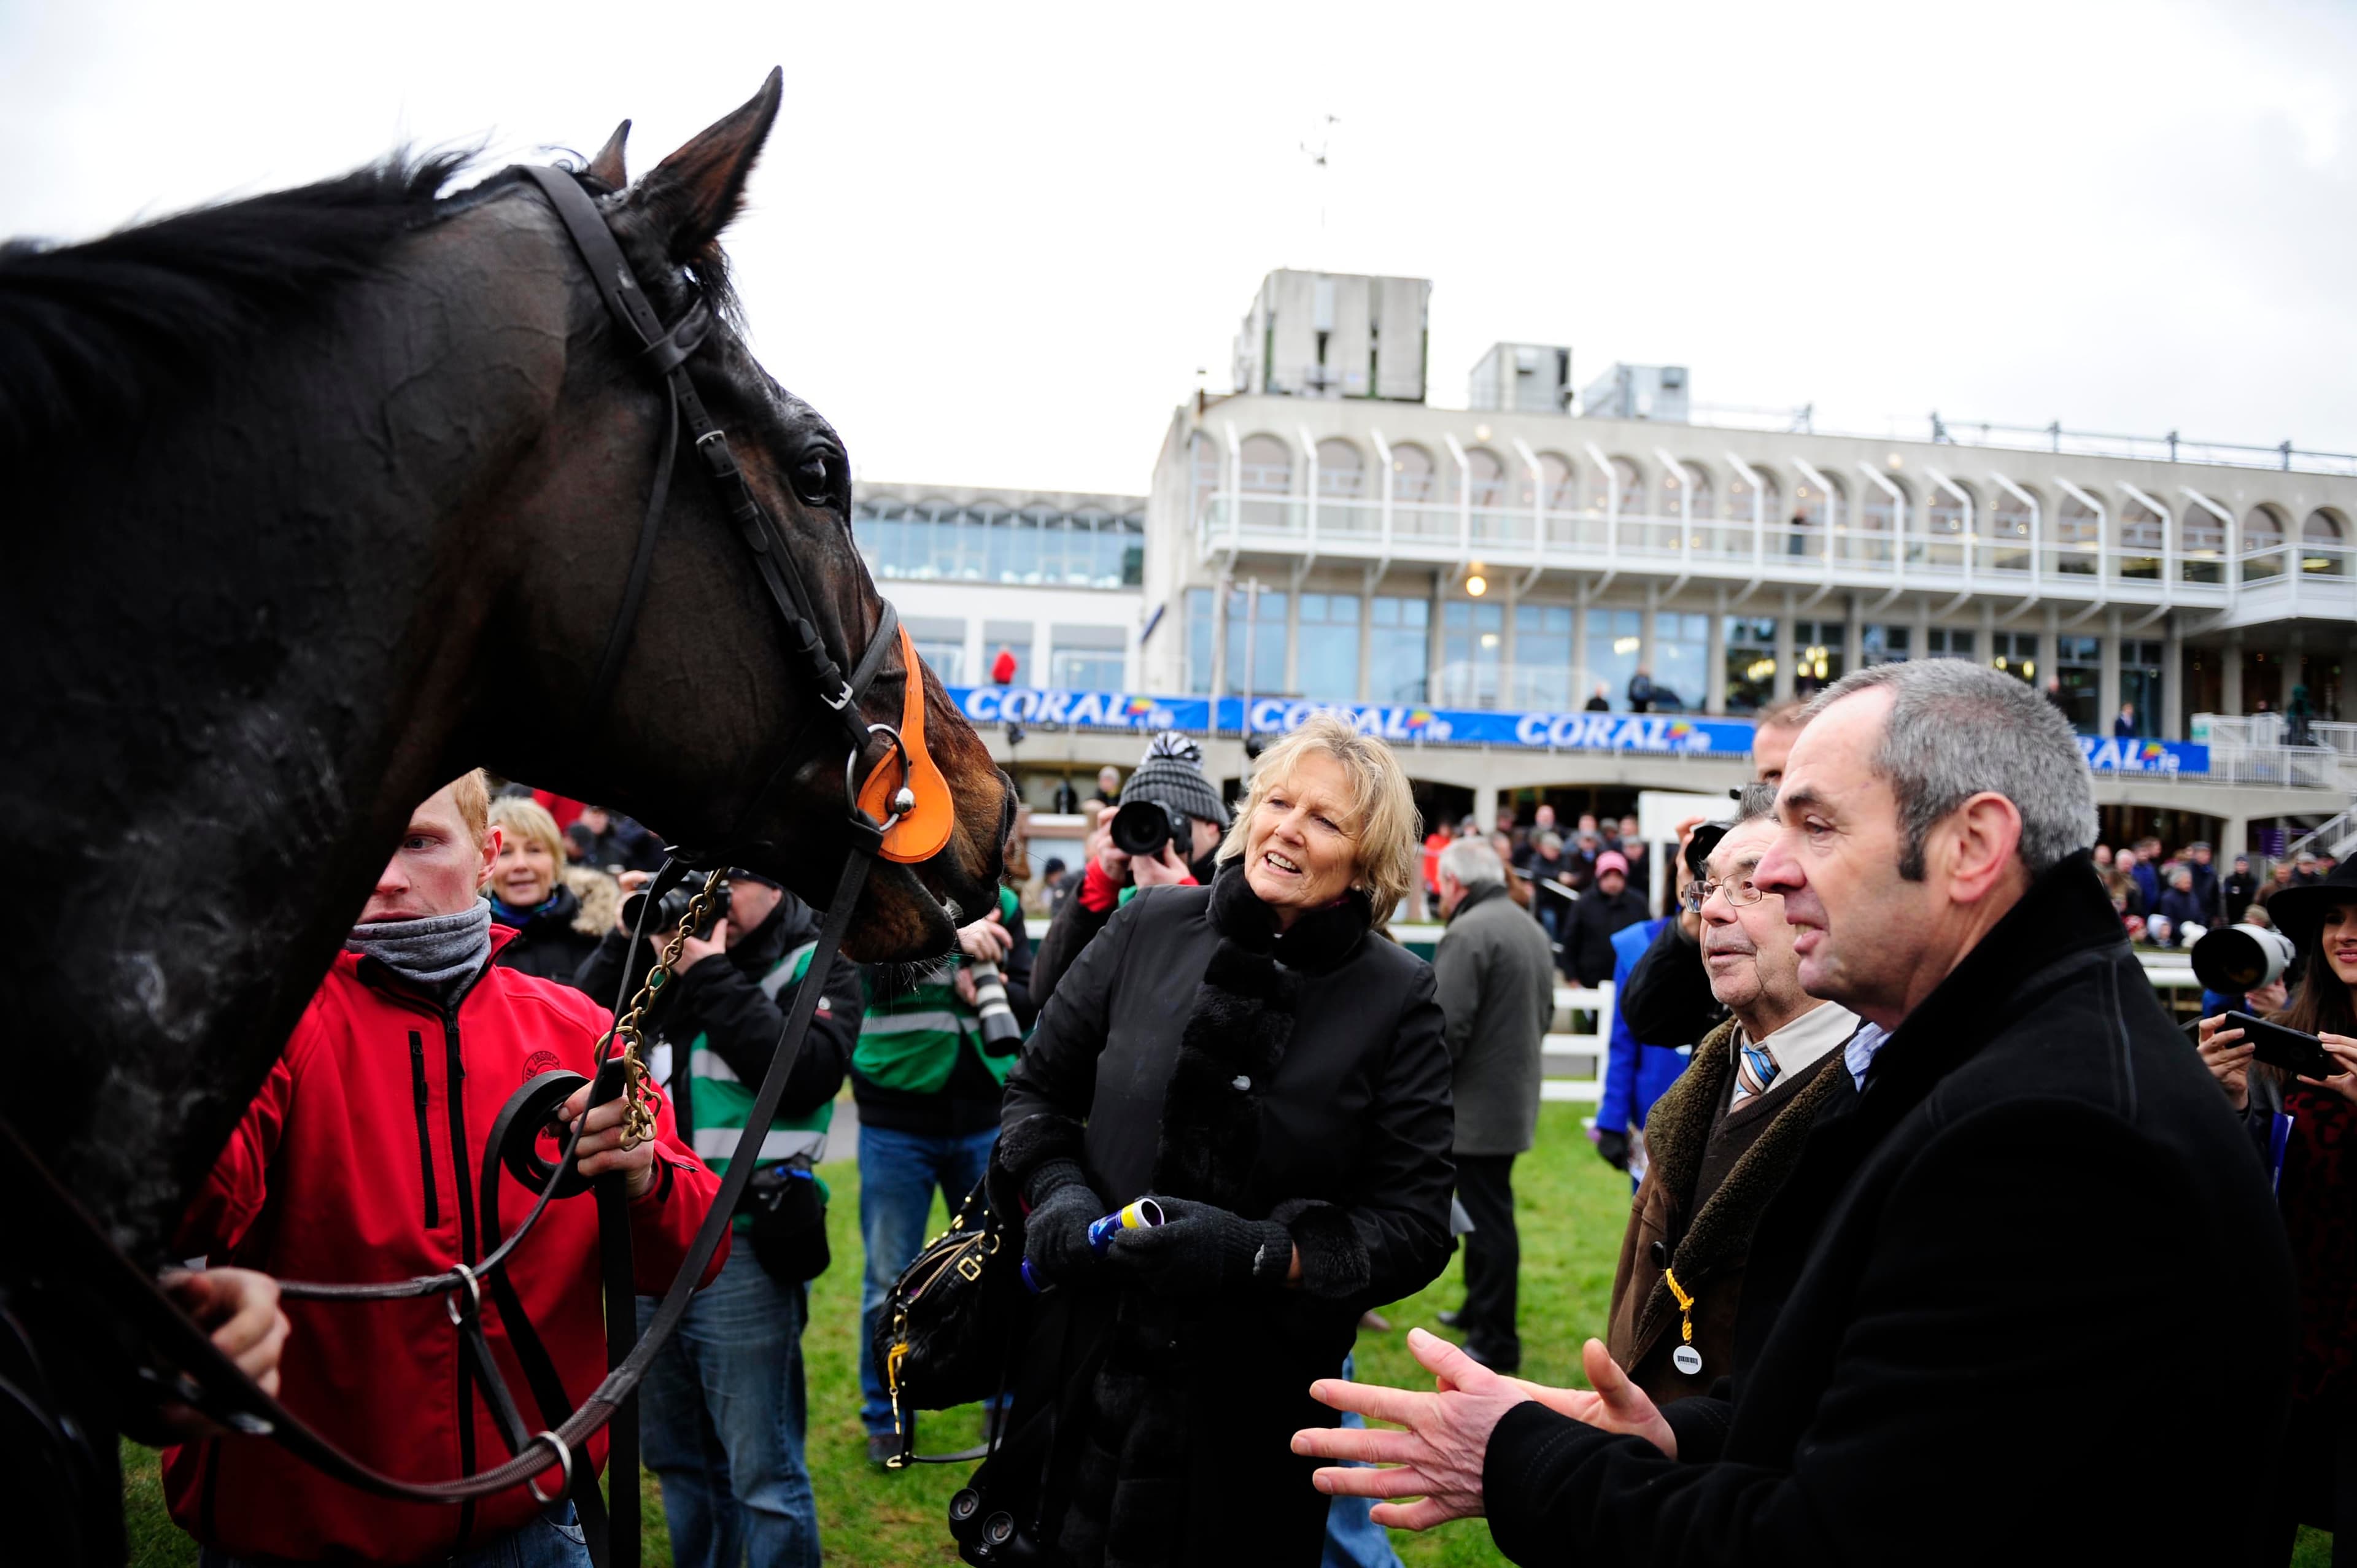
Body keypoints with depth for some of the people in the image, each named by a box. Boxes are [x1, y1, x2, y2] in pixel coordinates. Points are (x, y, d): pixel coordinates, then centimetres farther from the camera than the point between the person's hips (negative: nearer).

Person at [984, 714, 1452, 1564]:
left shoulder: (1399, 997, -9)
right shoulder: (1151, 928, -4)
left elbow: (1415, 1225, -9)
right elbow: (1038, 1087, 8)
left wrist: (1262, 1254, -22)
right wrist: (1058, 1195, -10)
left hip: (1259, 1398, -2)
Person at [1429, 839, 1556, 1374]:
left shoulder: (1468, 934, -18)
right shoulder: (1531, 929, 14)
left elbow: (1445, 1028, -23)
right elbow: (1545, 1013, 22)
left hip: (1476, 1105, -10)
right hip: (1516, 1097, 10)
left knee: (1487, 1218, -3)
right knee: (1487, 1213, 21)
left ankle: (1496, 1342, 4)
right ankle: (1480, 1308, 33)